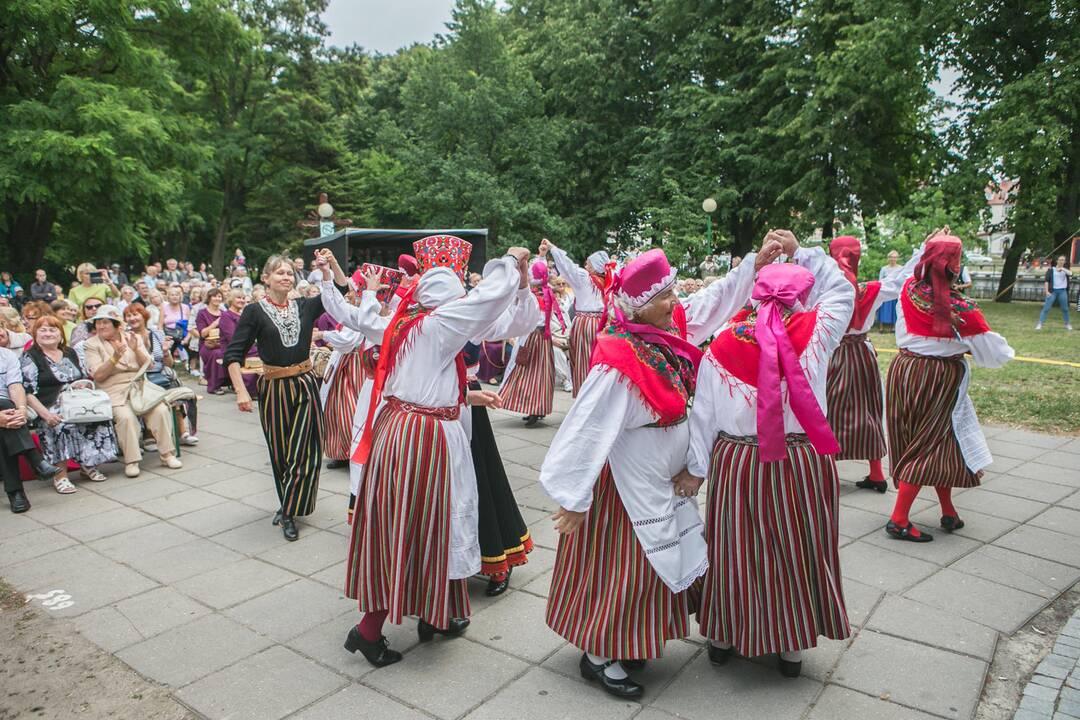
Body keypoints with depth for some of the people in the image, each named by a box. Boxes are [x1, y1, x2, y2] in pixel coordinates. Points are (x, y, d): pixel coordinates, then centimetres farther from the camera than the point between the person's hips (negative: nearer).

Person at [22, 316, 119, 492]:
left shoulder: (70, 353, 19)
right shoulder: (30, 357, 3)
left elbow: (89, 378, 25)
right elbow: (27, 393, -7)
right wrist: (45, 414, -20)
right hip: (52, 407, -5)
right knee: (62, 424, -35)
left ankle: (88, 465, -9)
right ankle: (60, 475, -26)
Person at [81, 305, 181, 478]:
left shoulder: (133, 338, 14)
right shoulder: (91, 344, 6)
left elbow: (148, 366, 6)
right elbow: (98, 375, -6)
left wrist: (136, 349, -11)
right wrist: (115, 357, -18)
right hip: (114, 392, -2)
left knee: (161, 410, -23)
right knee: (126, 417, -31)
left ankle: (167, 454, -13)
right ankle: (131, 461, -22)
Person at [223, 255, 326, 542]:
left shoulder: (305, 306, 3)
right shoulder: (255, 311, -5)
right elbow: (233, 355, -9)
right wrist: (241, 391, -19)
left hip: (306, 384, 2)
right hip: (274, 388, -2)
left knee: (304, 451, 0)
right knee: (280, 451, 10)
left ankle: (288, 512, 14)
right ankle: (289, 507, 30)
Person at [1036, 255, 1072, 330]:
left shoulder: (1065, 270, 9)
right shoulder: (1051, 270, 1)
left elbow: (1070, 274, -13)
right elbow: (1046, 280, -2)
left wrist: (1062, 269, -19)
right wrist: (1047, 291, -10)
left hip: (1062, 291, 3)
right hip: (1053, 291, -3)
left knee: (1065, 308, 10)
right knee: (1046, 308, -7)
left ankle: (1067, 324, 22)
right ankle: (1040, 324, -8)